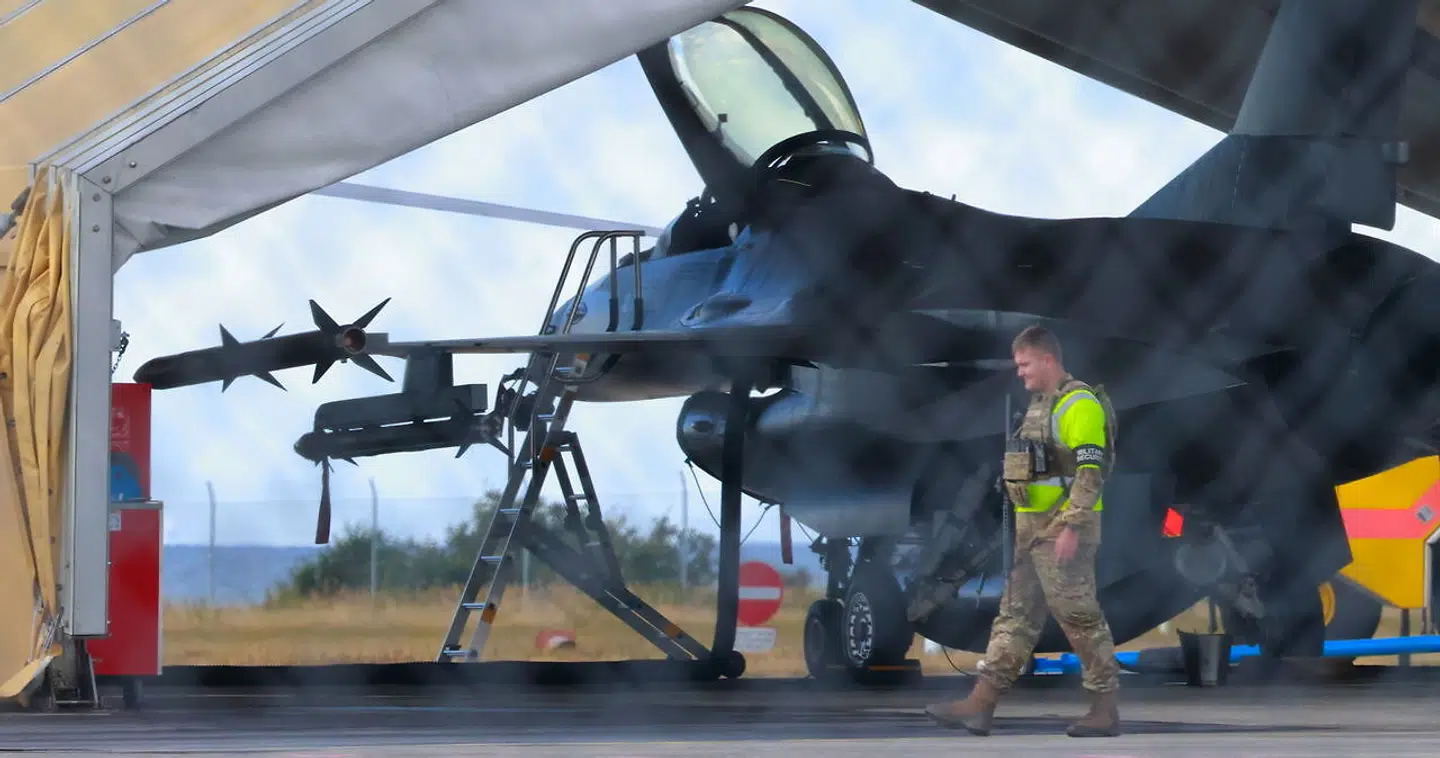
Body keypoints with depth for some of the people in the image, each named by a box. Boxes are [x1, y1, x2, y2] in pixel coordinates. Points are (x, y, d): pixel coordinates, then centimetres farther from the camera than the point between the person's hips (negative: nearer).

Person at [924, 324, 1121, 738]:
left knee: (1080, 618, -6)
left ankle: (1106, 710, 1)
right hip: (1033, 528, 10)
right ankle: (980, 704, 6)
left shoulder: (1078, 404, -13)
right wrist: (1023, 526, 21)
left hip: (1065, 528, -10)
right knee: (1015, 617, 7)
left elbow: (1090, 470, -20)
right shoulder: (1040, 404, 17)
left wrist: (1071, 528, -24)